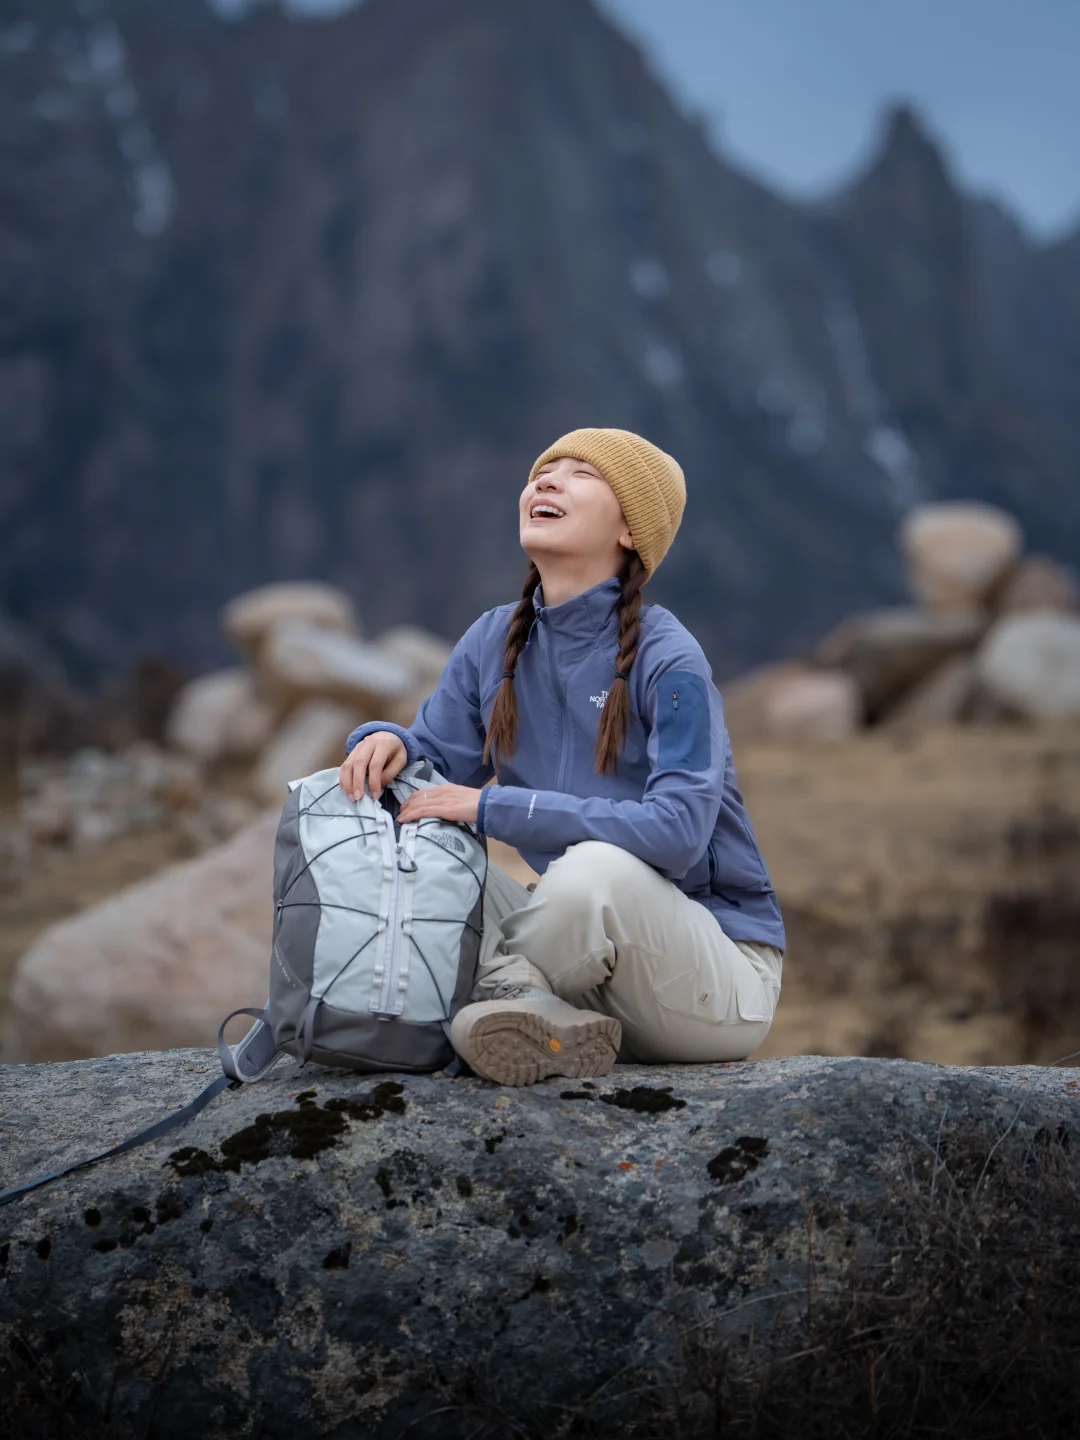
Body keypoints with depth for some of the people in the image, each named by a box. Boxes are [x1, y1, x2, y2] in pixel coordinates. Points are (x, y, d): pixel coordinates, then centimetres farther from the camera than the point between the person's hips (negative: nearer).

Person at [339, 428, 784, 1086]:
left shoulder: (669, 659, -15)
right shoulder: (494, 642, 5)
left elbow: (677, 831, -26)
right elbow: (438, 762, 10)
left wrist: (495, 806, -24)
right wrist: (386, 741, -15)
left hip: (720, 970, -6)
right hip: (589, 953, 6)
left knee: (596, 869, -36)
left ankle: (490, 986, -7)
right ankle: (550, 1019, -26)